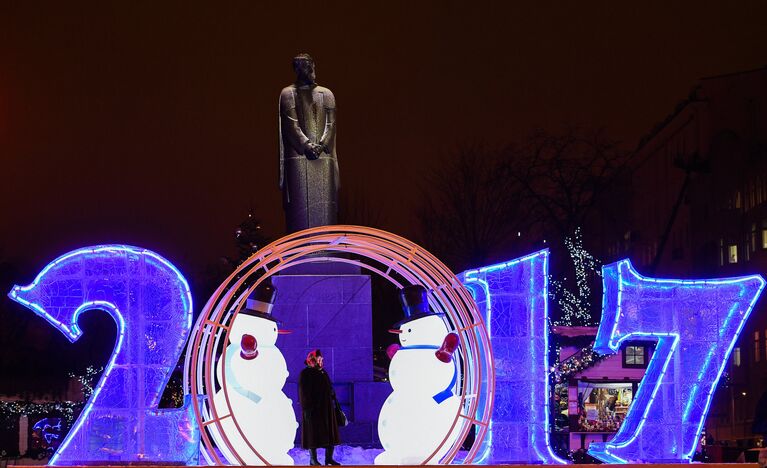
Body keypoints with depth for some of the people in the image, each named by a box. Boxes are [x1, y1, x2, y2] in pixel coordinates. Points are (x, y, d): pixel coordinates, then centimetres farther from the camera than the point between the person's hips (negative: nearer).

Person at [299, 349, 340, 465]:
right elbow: (303, 392, -14)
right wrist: (307, 408, -20)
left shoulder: (323, 373, 14)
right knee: (313, 433, -2)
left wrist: (333, 403, 12)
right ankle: (313, 459, 5)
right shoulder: (305, 374, -8)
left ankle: (329, 458, 11)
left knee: (330, 433, 5)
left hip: (326, 408, 7)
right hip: (313, 408, -7)